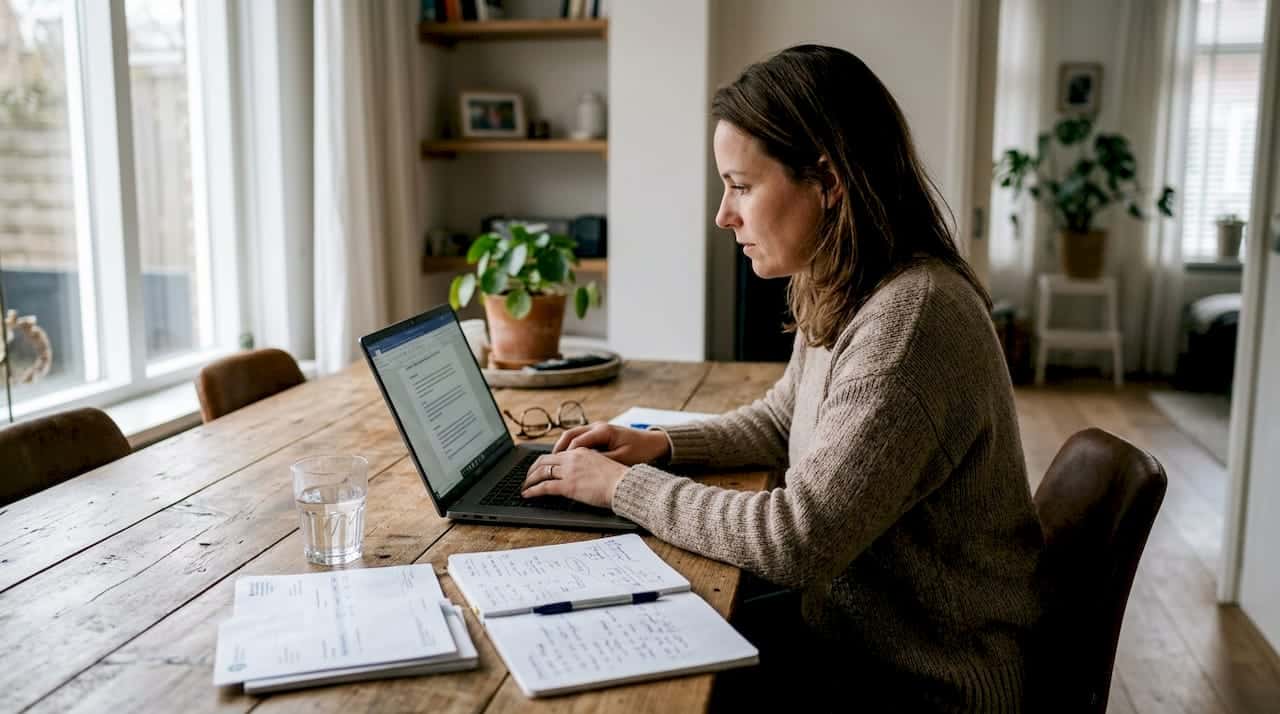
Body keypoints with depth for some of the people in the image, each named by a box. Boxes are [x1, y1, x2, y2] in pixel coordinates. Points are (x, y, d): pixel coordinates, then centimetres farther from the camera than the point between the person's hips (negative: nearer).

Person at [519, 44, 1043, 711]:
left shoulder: (910, 319, -28)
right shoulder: (838, 296, 2)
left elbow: (798, 539, -29)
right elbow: (780, 419, 18)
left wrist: (624, 486, -17)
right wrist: (661, 445, 1)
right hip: (859, 635, 7)